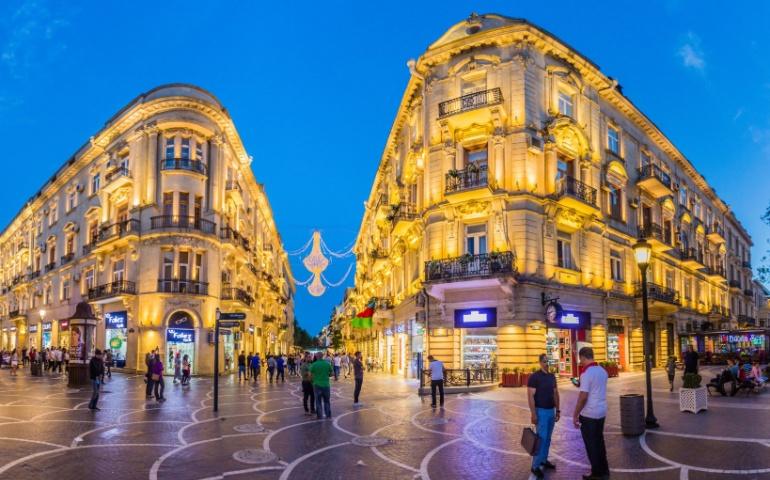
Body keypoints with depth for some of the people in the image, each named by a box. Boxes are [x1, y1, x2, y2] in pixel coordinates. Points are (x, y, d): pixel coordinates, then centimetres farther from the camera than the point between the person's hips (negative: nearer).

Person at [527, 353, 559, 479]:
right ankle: (535, 466, -1)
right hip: (541, 411, -7)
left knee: (547, 438, 13)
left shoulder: (552, 376, 9)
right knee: (541, 438, -8)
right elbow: (530, 396, -15)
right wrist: (533, 414, -19)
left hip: (551, 410, 7)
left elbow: (556, 394, 16)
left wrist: (557, 410, 12)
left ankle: (544, 460, 25)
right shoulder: (534, 377, -13)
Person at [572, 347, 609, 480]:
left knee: (591, 444, 4)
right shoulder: (602, 371, 5)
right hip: (601, 412, 8)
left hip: (589, 414, -8)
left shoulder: (586, 373, -20)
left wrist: (575, 415, -13)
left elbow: (583, 397, -21)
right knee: (599, 441, 18)